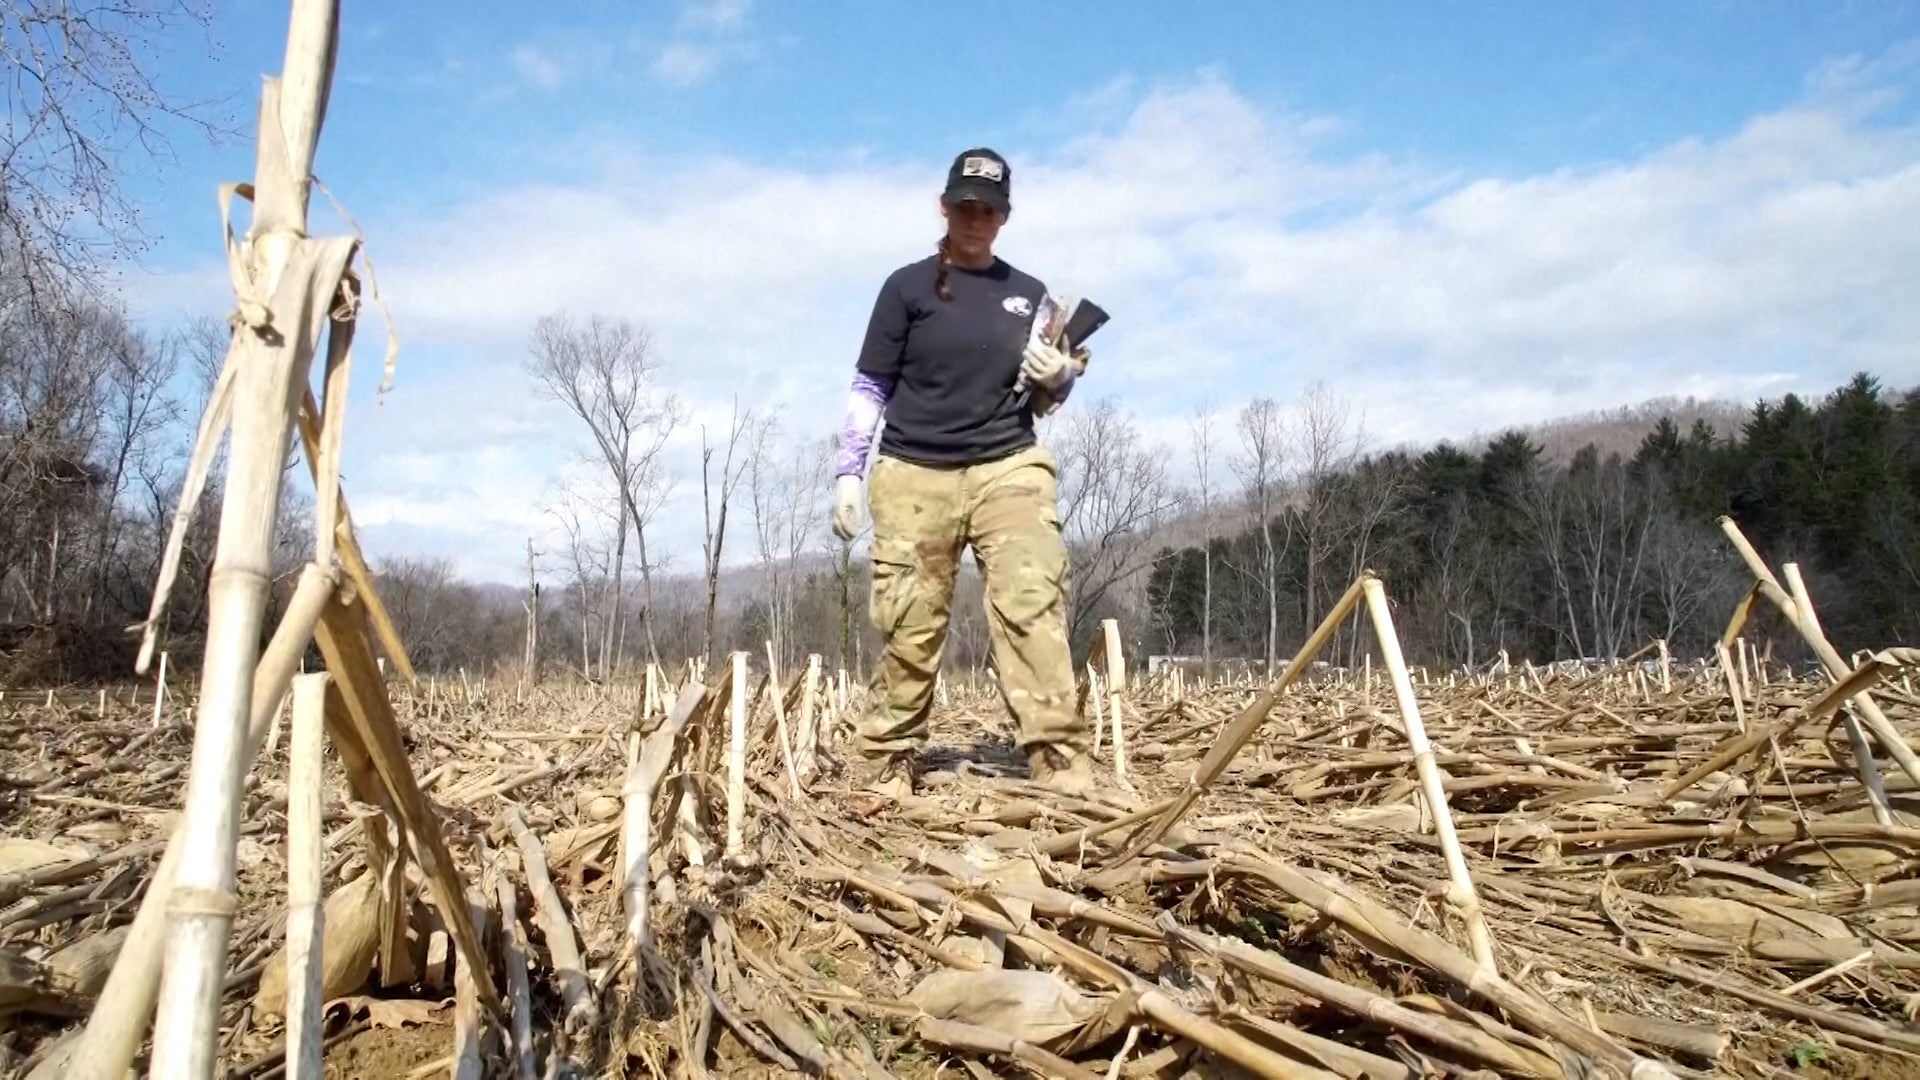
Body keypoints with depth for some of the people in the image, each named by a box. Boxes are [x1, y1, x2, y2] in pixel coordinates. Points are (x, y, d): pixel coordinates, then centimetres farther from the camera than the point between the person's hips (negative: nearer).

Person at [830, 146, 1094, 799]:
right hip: (914, 475, -1)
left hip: (1008, 467, 2)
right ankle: (886, 765, 12)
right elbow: (869, 388, 5)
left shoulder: (1029, 294, 13)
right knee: (909, 627, 0)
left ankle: (1061, 761, -16)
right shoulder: (908, 286, 5)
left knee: (1033, 603, -15)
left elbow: (1041, 401, 19)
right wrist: (848, 473, -2)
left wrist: (1058, 380, -4)